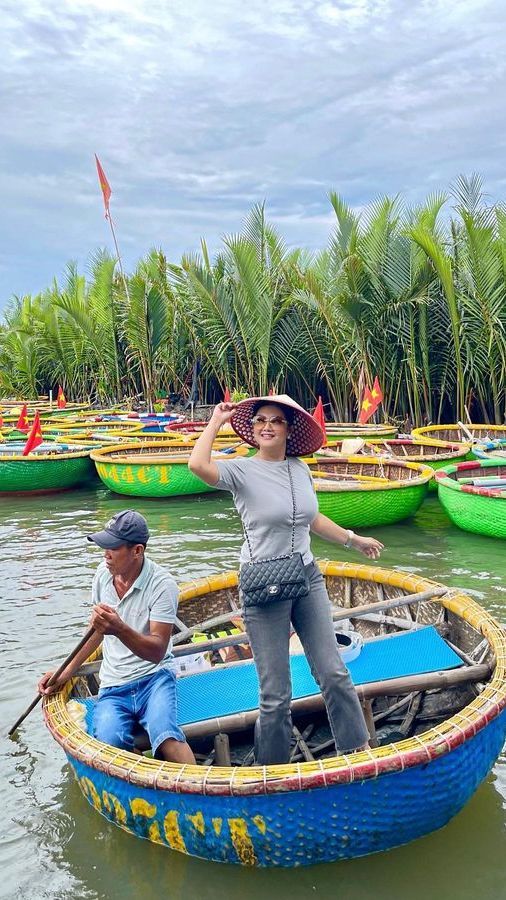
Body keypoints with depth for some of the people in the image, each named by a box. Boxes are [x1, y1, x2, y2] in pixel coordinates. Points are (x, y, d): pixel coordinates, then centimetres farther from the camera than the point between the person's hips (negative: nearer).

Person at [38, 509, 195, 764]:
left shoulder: (162, 585, -13)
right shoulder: (103, 573, 5)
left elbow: (157, 652, -17)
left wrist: (120, 629, -35)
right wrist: (65, 673, 14)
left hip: (153, 679, -4)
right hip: (112, 687, 4)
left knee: (165, 735, -34)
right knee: (109, 743, -28)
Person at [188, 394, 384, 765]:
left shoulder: (300, 468, 6)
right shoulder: (241, 470, -11)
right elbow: (198, 464, -33)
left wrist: (353, 539, 29)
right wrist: (217, 420, -18)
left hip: (308, 579, 5)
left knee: (334, 674, 9)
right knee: (276, 696, 3)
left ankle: (361, 750, 26)